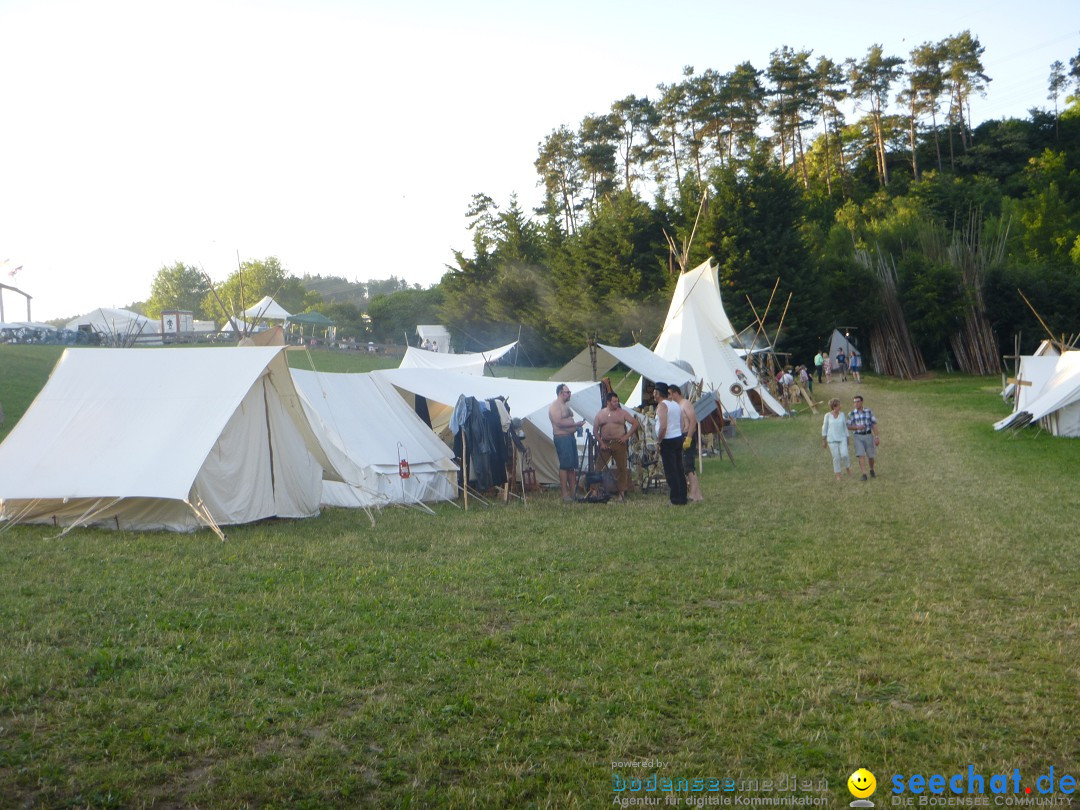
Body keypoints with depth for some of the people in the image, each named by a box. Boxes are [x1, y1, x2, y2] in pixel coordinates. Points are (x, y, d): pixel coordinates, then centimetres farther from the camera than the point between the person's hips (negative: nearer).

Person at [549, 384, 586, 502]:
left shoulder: (566, 405, 21)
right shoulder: (554, 406, -10)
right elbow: (559, 422, -21)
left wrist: (578, 424, 13)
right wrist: (575, 424, -17)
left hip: (571, 437, 10)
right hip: (562, 438, -10)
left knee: (572, 466, 9)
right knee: (564, 465, -10)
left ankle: (573, 492, 12)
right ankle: (565, 494, -9)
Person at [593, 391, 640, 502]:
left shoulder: (622, 412, 4)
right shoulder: (601, 414, 8)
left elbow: (635, 423, 3)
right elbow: (595, 430, 8)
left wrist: (627, 436, -4)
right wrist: (601, 443, -3)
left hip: (619, 443, -1)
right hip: (605, 444, 1)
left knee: (622, 467, 0)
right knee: (599, 467, -5)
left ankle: (622, 492, 7)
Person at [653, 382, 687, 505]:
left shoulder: (662, 405, -13)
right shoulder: (676, 405, 15)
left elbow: (663, 426, -23)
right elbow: (682, 425, 15)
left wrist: (658, 441, -14)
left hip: (668, 441, -9)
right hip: (679, 438, 9)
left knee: (671, 472, -4)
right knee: (679, 470, 11)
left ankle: (676, 500, -4)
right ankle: (682, 498, 15)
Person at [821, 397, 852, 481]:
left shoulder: (842, 414, 4)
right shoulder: (828, 415, -3)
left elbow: (845, 426, 9)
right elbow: (824, 428, 3)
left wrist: (847, 439, 8)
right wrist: (824, 440, 3)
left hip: (842, 438, 2)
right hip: (832, 439, -2)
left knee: (844, 455, -15)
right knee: (836, 457, -4)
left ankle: (847, 467, 14)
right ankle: (837, 475, 9)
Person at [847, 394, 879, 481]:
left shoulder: (869, 412, -1)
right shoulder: (852, 414, -1)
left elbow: (874, 425, -1)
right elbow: (848, 427, 0)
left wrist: (877, 437, -8)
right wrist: (857, 427, -18)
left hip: (868, 436, 1)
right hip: (858, 437, -1)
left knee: (871, 456, 8)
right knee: (861, 455, -16)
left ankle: (872, 470, 36)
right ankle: (864, 475, -17)